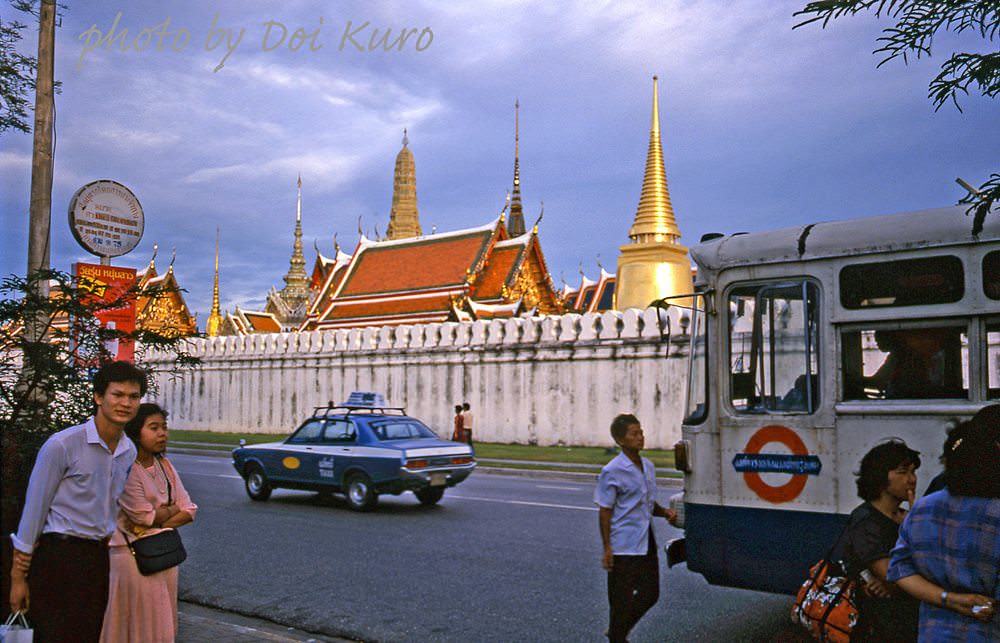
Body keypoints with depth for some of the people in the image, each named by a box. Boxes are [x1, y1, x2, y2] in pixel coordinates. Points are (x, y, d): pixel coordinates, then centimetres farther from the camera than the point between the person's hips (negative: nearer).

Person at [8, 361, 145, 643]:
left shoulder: (129, 452, 7)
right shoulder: (62, 445, -12)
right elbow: (34, 509, -8)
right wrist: (18, 575, -5)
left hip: (101, 557, 6)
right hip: (59, 556, -6)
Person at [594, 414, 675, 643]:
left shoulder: (648, 466, 9)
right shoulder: (612, 472, -13)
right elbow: (604, 511, -11)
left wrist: (664, 512, 0)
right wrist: (607, 549, -15)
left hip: (646, 543, 8)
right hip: (624, 546, -7)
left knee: (650, 594, 13)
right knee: (623, 599, 2)